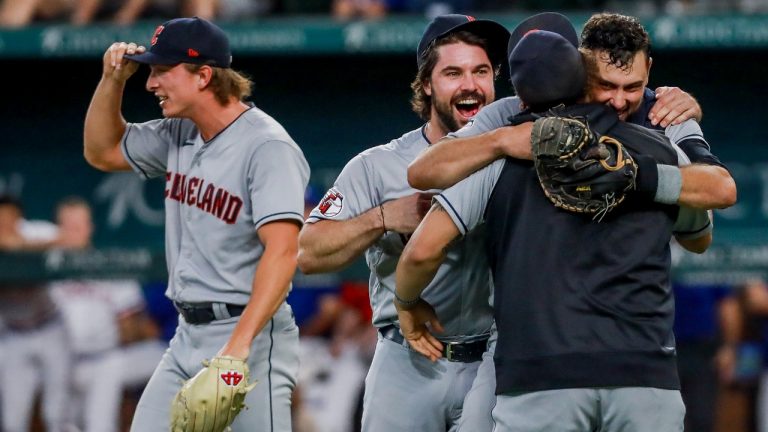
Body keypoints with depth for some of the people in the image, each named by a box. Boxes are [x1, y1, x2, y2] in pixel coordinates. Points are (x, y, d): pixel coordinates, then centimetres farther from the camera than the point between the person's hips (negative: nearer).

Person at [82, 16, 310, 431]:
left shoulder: (267, 147, -15)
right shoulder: (179, 136, 12)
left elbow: (282, 251, -25)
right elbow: (102, 151, 28)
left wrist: (240, 344, -34)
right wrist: (112, 80, 10)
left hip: (252, 335, -8)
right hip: (187, 336, 8)